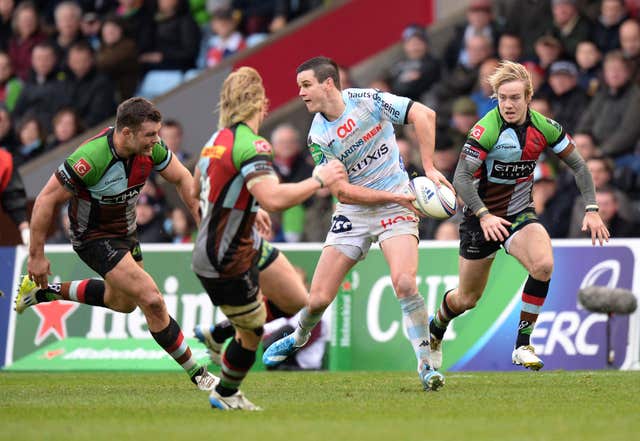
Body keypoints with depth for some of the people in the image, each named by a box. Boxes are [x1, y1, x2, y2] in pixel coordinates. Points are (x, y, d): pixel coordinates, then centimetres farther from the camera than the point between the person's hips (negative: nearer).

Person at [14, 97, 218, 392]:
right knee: (152, 301, -18)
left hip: (125, 232, 8)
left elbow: (181, 177, 2)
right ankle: (195, 373, -5)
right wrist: (36, 256, -21)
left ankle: (43, 291, 41)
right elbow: (46, 200, -26)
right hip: (94, 237, -8)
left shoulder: (150, 147, -16)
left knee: (123, 302, 29)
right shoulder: (91, 158, -34)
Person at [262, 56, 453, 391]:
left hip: (396, 209, -2)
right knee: (318, 298, 0)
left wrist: (429, 169, -14)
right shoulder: (318, 137, -6)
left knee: (404, 283, -26)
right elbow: (342, 191, -9)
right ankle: (299, 337, 37)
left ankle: (426, 365, -12)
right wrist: (392, 196, -17)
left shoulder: (368, 100, -11)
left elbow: (424, 115, -10)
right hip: (353, 213, 2)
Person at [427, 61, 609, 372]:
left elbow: (577, 164, 3)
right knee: (467, 298, 8)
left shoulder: (543, 127, -9)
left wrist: (591, 210, -5)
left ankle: (523, 345, -14)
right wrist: (484, 215, -36)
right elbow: (461, 178, -24)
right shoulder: (486, 130, -22)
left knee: (543, 265, -28)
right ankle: (435, 330, 44)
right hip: (482, 217, -3)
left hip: (520, 213, 3)